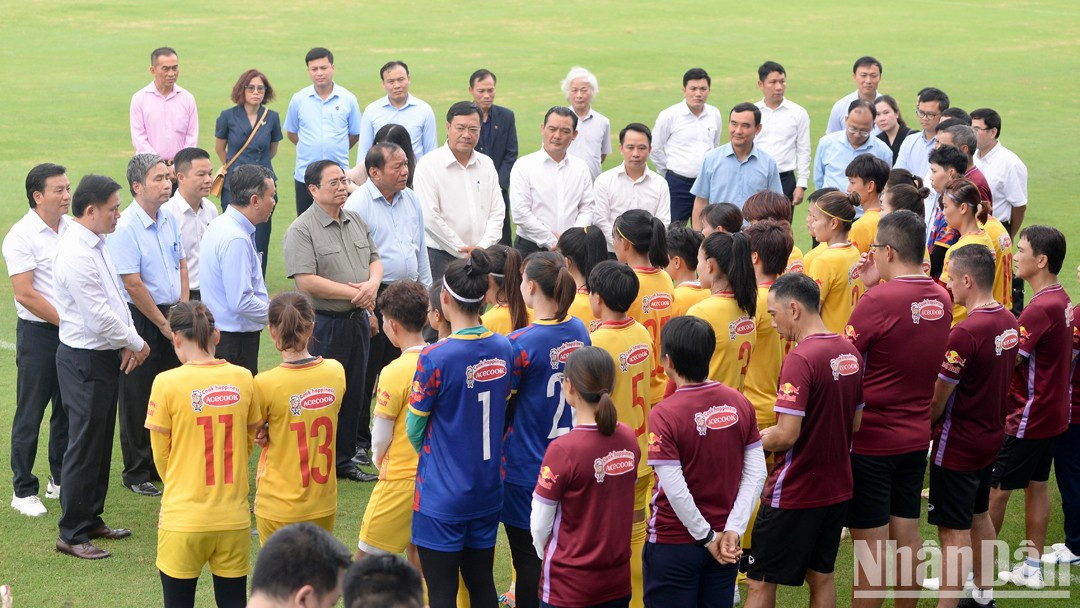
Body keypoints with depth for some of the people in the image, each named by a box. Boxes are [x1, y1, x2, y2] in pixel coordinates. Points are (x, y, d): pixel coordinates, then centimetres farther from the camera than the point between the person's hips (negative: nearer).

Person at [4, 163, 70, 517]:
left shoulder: (74, 228, 5)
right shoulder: (22, 236, -12)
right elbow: (25, 294, -16)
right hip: (38, 333, -6)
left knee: (68, 410, 13)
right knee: (30, 415, 2)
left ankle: (61, 480, 26)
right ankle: (23, 491, 11)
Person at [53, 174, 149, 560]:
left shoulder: (97, 245, 7)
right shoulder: (75, 254, -23)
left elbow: (115, 298, 14)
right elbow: (99, 316, -23)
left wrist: (128, 344, 3)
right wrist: (136, 343, -9)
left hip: (106, 356, 10)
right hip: (84, 361, -10)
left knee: (101, 444, 18)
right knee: (84, 448, -1)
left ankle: (91, 519, 31)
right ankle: (71, 534, 9)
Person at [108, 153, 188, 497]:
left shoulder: (169, 219, 5)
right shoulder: (125, 227, -18)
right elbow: (133, 284, -18)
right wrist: (163, 324, -12)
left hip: (170, 316, 7)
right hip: (140, 318, -7)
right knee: (138, 400, 4)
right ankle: (137, 474, 15)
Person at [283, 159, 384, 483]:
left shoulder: (356, 220, 11)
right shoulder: (301, 230, -13)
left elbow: (375, 259, 17)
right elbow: (305, 281, -20)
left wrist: (372, 284, -7)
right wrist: (354, 293, -17)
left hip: (357, 320, 7)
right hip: (323, 323, -7)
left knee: (353, 392, 14)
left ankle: (344, 459, 26)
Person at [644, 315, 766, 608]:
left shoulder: (664, 415, -20)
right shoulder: (739, 403, -5)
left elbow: (675, 490, -21)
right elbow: (756, 473, -4)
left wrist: (708, 537, -10)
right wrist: (733, 530, -5)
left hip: (674, 543, -5)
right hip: (726, 542, 5)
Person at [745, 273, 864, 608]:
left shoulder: (800, 359, -21)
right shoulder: (850, 352, 4)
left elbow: (787, 435, -24)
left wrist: (755, 440, -6)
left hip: (794, 492, -8)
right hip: (837, 486, 8)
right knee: (822, 576, 17)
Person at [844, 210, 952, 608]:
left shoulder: (878, 302, -22)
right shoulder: (941, 299, -1)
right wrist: (878, 285, 4)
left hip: (870, 440, -7)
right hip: (916, 437, 7)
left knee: (871, 544, 2)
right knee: (907, 534, 16)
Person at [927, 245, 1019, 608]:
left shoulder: (964, 334, -27)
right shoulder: (1009, 322, -1)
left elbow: (937, 400, -19)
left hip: (957, 446, -9)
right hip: (991, 437, 9)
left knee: (954, 533, -3)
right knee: (979, 517, 23)